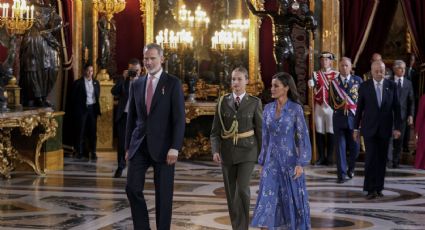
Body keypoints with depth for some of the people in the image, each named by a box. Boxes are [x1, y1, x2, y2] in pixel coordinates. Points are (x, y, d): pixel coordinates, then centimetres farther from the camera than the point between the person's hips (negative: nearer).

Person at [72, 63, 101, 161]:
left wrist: (97, 108, 6)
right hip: (82, 109, -3)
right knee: (81, 131, 0)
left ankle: (93, 152, 7)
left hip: (92, 108, 3)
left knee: (92, 131, 3)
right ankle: (80, 151, 8)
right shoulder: (78, 83, -1)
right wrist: (76, 110, -4)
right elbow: (74, 98, 0)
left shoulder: (96, 83, 10)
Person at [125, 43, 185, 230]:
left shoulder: (173, 83, -3)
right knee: (133, 188, -4)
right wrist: (128, 147, 11)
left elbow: (179, 118, -7)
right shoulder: (137, 85, 10)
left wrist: (175, 148, -14)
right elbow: (131, 118, 14)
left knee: (163, 193, 2)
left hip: (163, 146, -4)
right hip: (139, 145, 4)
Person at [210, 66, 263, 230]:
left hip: (247, 151, -2)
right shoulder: (223, 102, 2)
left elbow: (260, 130, 3)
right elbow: (215, 131, 1)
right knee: (231, 192, 5)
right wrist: (215, 151, -14)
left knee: (242, 189, -18)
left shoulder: (254, 102, -1)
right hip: (228, 152, 2)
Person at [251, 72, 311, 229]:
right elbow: (265, 138, 11)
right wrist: (262, 162, 10)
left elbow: (303, 137, -8)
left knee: (291, 200, 5)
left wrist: (301, 163, -15)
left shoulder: (296, 109, -8)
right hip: (272, 161, 4)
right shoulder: (268, 109, 6)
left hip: (289, 160, -4)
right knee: (267, 201, -4)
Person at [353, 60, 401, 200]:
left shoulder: (391, 86, 1)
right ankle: (371, 189, -2)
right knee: (371, 158, -8)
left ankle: (379, 188, 14)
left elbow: (396, 108, 3)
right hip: (369, 128, -1)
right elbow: (359, 108, 3)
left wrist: (397, 127, -2)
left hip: (385, 129, 2)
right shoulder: (364, 86, -1)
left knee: (382, 159, 5)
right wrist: (356, 128, 3)